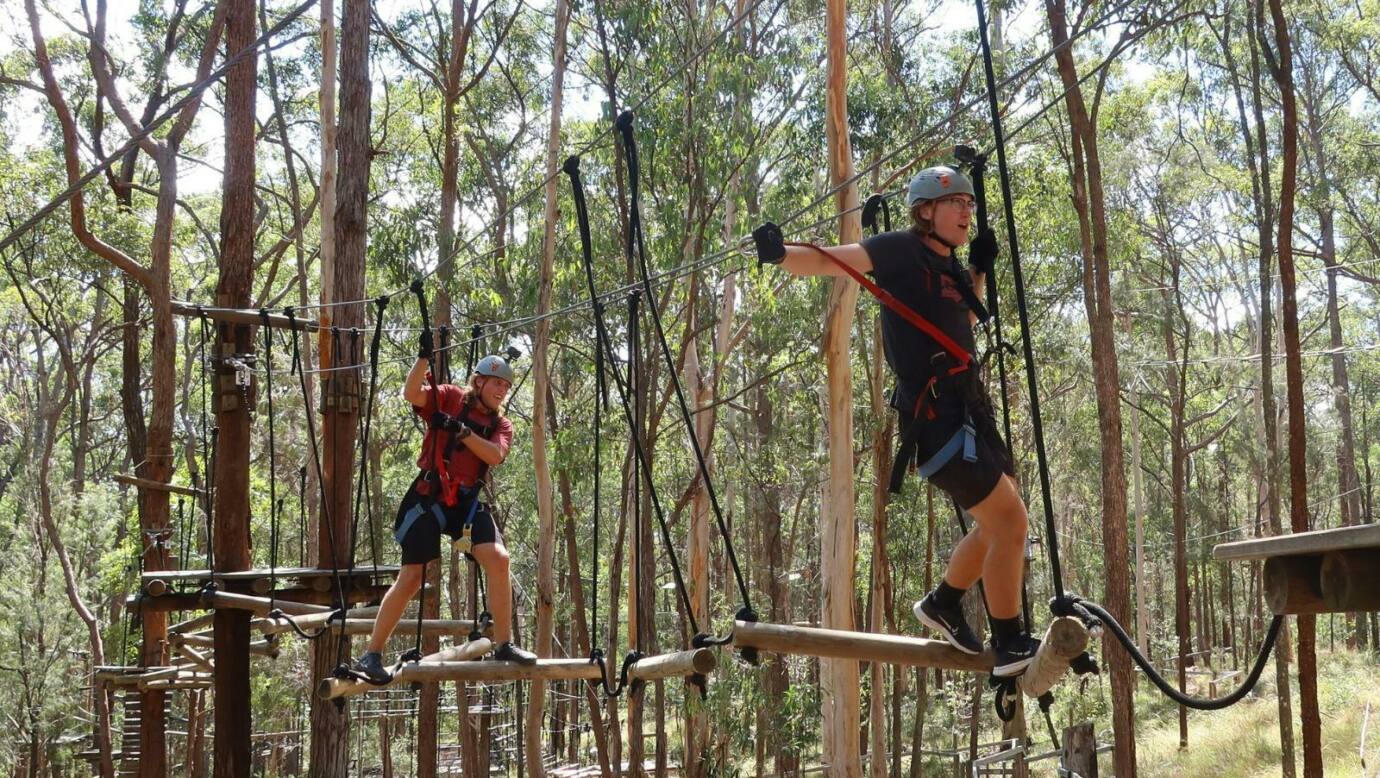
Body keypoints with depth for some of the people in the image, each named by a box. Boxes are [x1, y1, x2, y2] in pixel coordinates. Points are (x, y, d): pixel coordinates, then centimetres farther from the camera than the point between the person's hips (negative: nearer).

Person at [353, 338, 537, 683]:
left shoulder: (501, 425, 11)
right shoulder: (450, 398, 2)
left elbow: (495, 456, -9)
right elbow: (411, 394, -15)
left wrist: (461, 430, -19)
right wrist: (424, 356, -24)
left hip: (468, 501, 4)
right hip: (429, 496, -4)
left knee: (498, 558, -16)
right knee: (411, 577, -5)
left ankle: (504, 644, -7)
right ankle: (371, 654, 5)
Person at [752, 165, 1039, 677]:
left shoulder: (950, 269, 17)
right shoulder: (901, 251, -7)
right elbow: (827, 261, -15)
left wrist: (980, 270, 21)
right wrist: (780, 253, -34)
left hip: (968, 408, 9)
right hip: (933, 413, -9)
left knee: (1002, 519, 18)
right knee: (1010, 520, -11)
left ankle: (942, 605, 36)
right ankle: (1010, 647, 1)